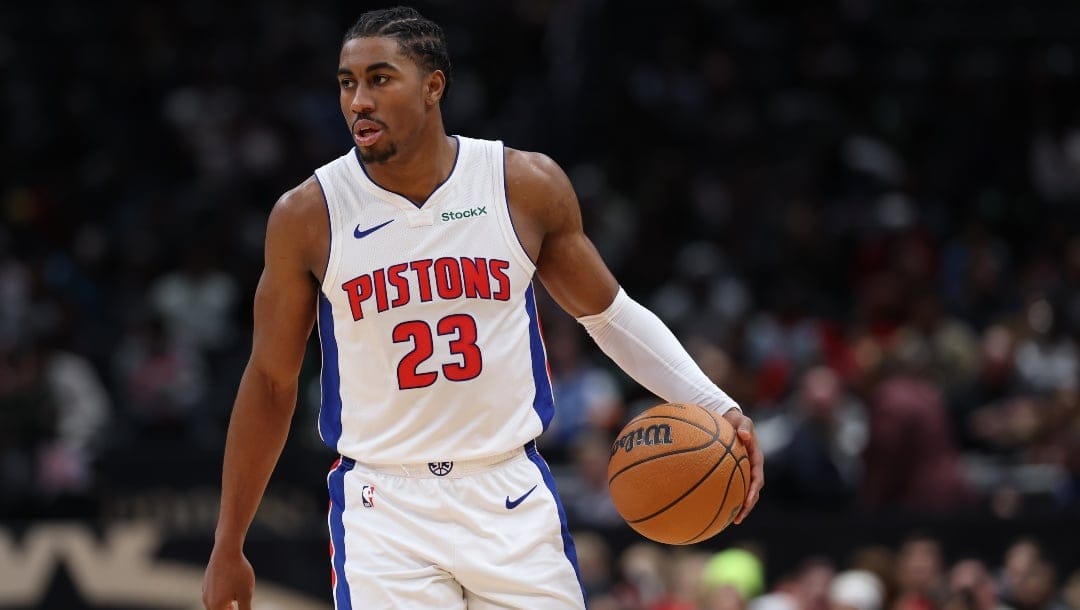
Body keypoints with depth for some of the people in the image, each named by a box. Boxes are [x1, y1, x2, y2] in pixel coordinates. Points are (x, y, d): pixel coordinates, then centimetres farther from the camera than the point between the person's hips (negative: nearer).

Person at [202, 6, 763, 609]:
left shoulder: (527, 185, -2)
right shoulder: (308, 216, -4)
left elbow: (609, 313, 12)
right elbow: (271, 383, 5)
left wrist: (715, 407, -1)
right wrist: (229, 549, 8)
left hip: (513, 496, 1)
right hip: (385, 509, -1)